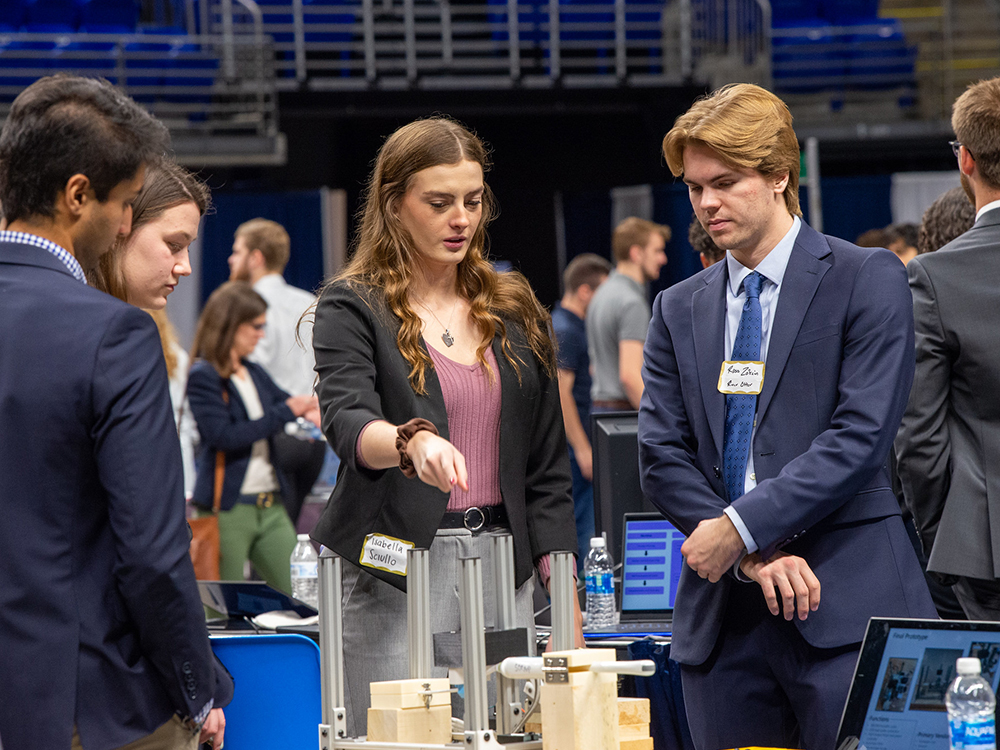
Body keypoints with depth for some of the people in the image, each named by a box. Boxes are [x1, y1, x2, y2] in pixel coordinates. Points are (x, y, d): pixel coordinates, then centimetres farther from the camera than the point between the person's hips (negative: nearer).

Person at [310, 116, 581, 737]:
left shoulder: (516, 311, 14)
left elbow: (547, 464, 15)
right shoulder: (352, 309, 0)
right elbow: (348, 423, -18)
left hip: (503, 563, 4)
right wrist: (413, 441, -41)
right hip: (396, 570, -4)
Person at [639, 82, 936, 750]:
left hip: (846, 606, -4)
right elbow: (661, 457, 6)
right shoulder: (679, 311, 16)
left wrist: (742, 526, -14)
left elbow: (861, 436, -9)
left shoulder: (866, 281, 1)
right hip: (722, 618, 4)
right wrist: (756, 556, -9)